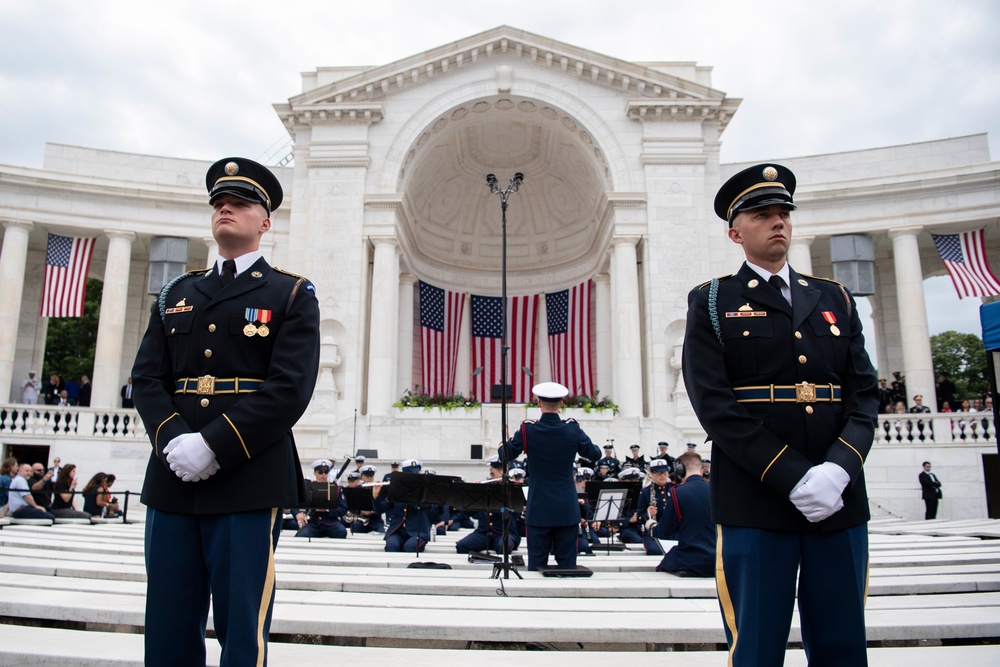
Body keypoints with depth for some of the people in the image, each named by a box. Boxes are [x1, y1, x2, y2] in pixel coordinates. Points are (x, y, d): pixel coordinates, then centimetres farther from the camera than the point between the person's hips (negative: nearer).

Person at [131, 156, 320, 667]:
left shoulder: (292, 295, 3)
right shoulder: (175, 294, 18)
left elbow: (290, 388, -9)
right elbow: (146, 378, 8)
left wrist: (214, 446, -17)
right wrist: (172, 439, -11)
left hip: (249, 484, -4)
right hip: (171, 482, 5)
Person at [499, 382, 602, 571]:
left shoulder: (527, 431, -9)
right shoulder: (573, 430, -7)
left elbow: (505, 456, 3)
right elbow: (595, 455, 7)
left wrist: (503, 444, 24)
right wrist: (586, 445, 28)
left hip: (538, 509, -1)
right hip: (567, 509, 1)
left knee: (537, 564, 6)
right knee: (567, 564, 7)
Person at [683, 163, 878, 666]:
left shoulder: (835, 300, 16)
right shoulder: (710, 303, 4)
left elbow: (864, 394, 8)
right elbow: (715, 405, -8)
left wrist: (838, 470, -11)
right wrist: (794, 479, -15)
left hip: (841, 502, 4)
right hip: (755, 504, -3)